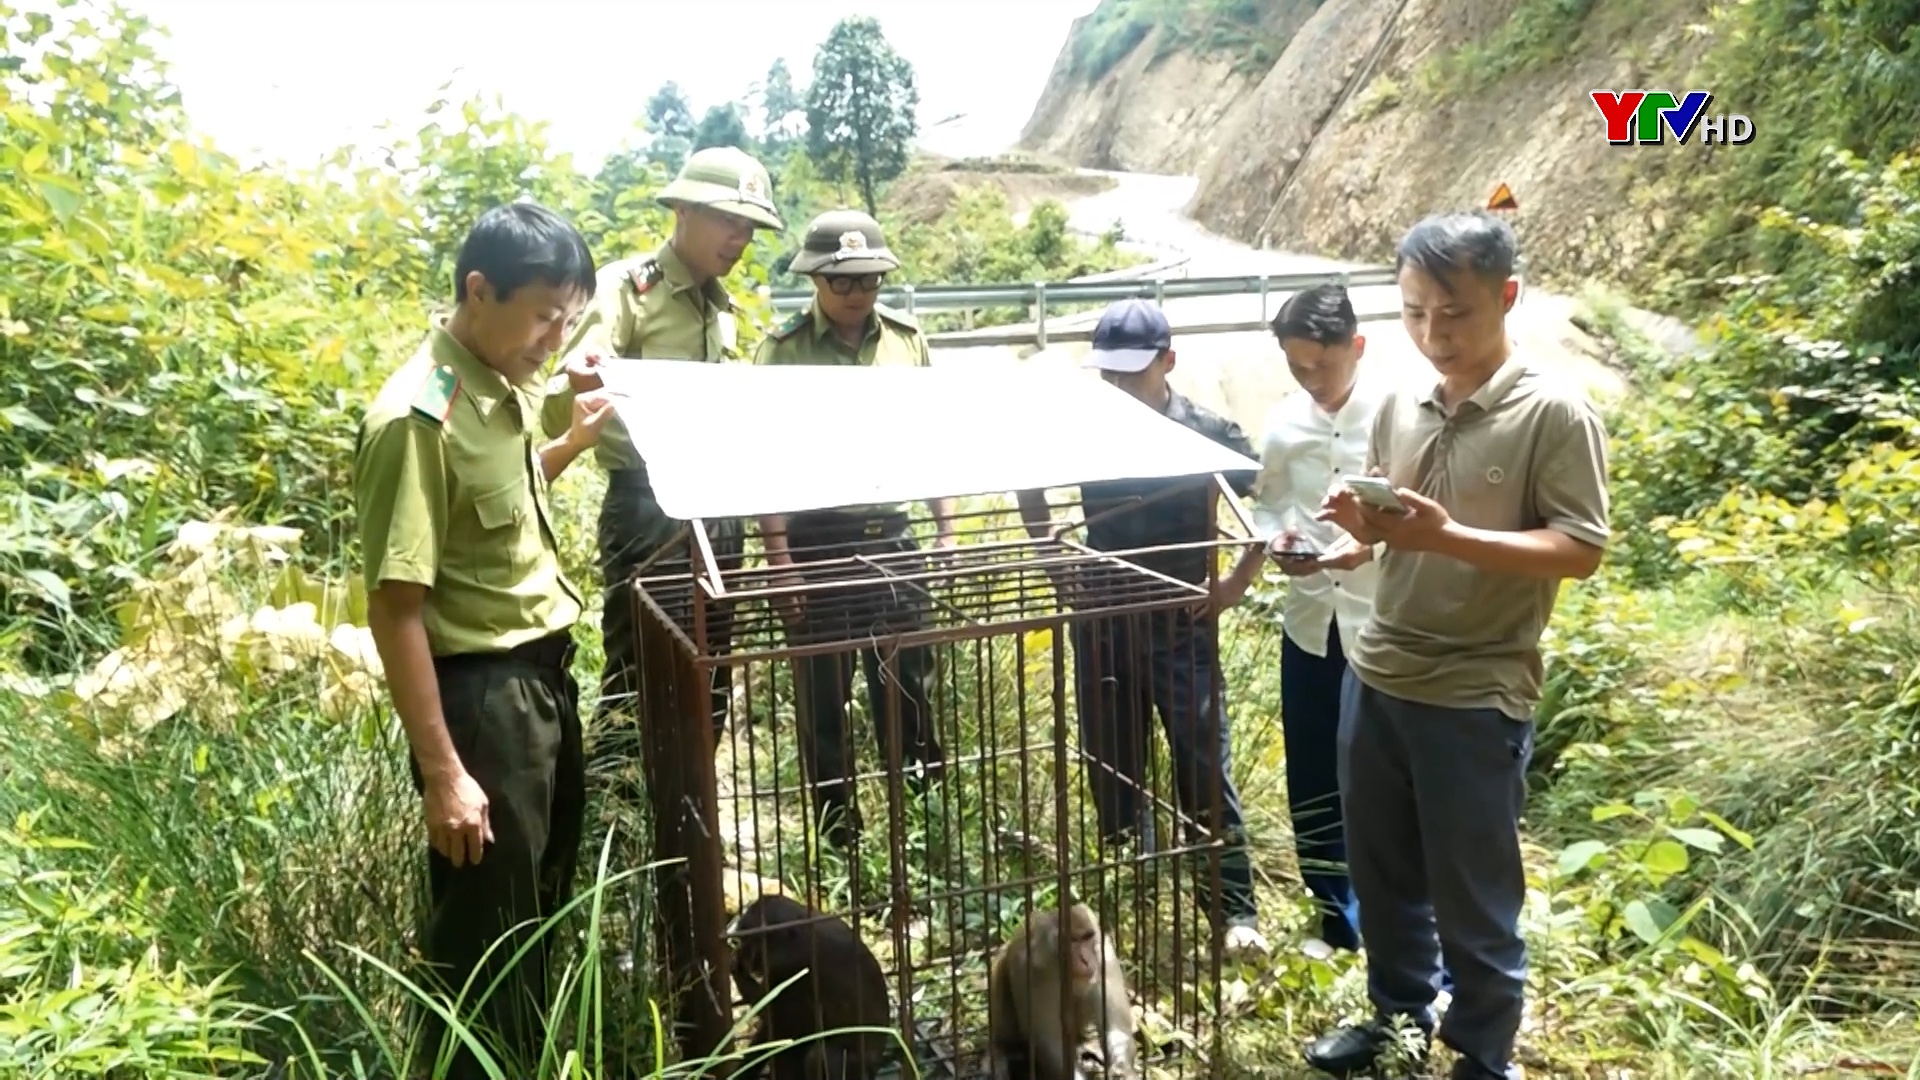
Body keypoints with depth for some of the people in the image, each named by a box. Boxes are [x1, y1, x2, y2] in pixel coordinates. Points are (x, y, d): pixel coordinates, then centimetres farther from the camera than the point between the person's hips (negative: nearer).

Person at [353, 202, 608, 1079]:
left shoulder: (506, 389, 4)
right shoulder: (417, 418, -21)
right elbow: (394, 607, -21)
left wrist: (574, 443, 11)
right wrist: (443, 771, -21)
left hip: (545, 675, 9)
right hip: (482, 692, -9)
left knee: (543, 905, 23)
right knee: (488, 935, 5)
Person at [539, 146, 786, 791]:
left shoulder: (722, 308, 16)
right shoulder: (627, 288, -7)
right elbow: (559, 410, -16)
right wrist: (575, 385, -38)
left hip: (717, 513, 7)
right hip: (648, 513, -7)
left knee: (709, 685, 12)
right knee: (635, 684, -6)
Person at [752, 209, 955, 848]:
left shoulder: (907, 339, 5)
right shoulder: (782, 350, -5)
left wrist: (946, 530, 8)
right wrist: (778, 555, -12)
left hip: (891, 531, 3)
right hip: (817, 538, -3)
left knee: (910, 679, 10)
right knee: (824, 688, 7)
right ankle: (837, 821, 21)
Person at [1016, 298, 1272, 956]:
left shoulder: (1207, 433, -8)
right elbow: (1031, 488, 16)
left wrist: (1239, 581, -3)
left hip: (1182, 626, -3)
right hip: (1102, 625, 3)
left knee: (1204, 766, -1)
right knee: (1111, 767, 11)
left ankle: (1236, 908, 9)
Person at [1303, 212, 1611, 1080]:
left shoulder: (1555, 414, -12)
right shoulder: (1399, 407, 6)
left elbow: (1581, 550, -15)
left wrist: (1448, 535, -26)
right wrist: (1361, 523, -9)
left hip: (1477, 697, -6)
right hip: (1375, 675, 6)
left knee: (1473, 896, 7)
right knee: (1381, 871, 19)